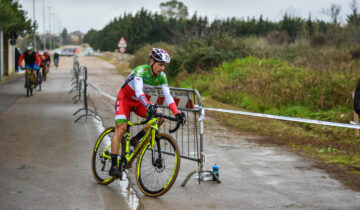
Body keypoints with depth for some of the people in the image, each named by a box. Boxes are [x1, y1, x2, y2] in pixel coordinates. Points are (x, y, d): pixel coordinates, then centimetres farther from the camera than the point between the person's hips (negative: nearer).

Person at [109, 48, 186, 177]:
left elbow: (168, 96, -18)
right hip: (125, 99, -5)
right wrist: (148, 105, -61)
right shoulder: (140, 70, -30)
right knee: (121, 128, -20)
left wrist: (177, 113, -32)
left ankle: (136, 139, -1)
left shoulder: (161, 76, -13)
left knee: (159, 117, -19)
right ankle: (113, 166, -19)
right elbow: (138, 91, -44)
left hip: (139, 102, 5)